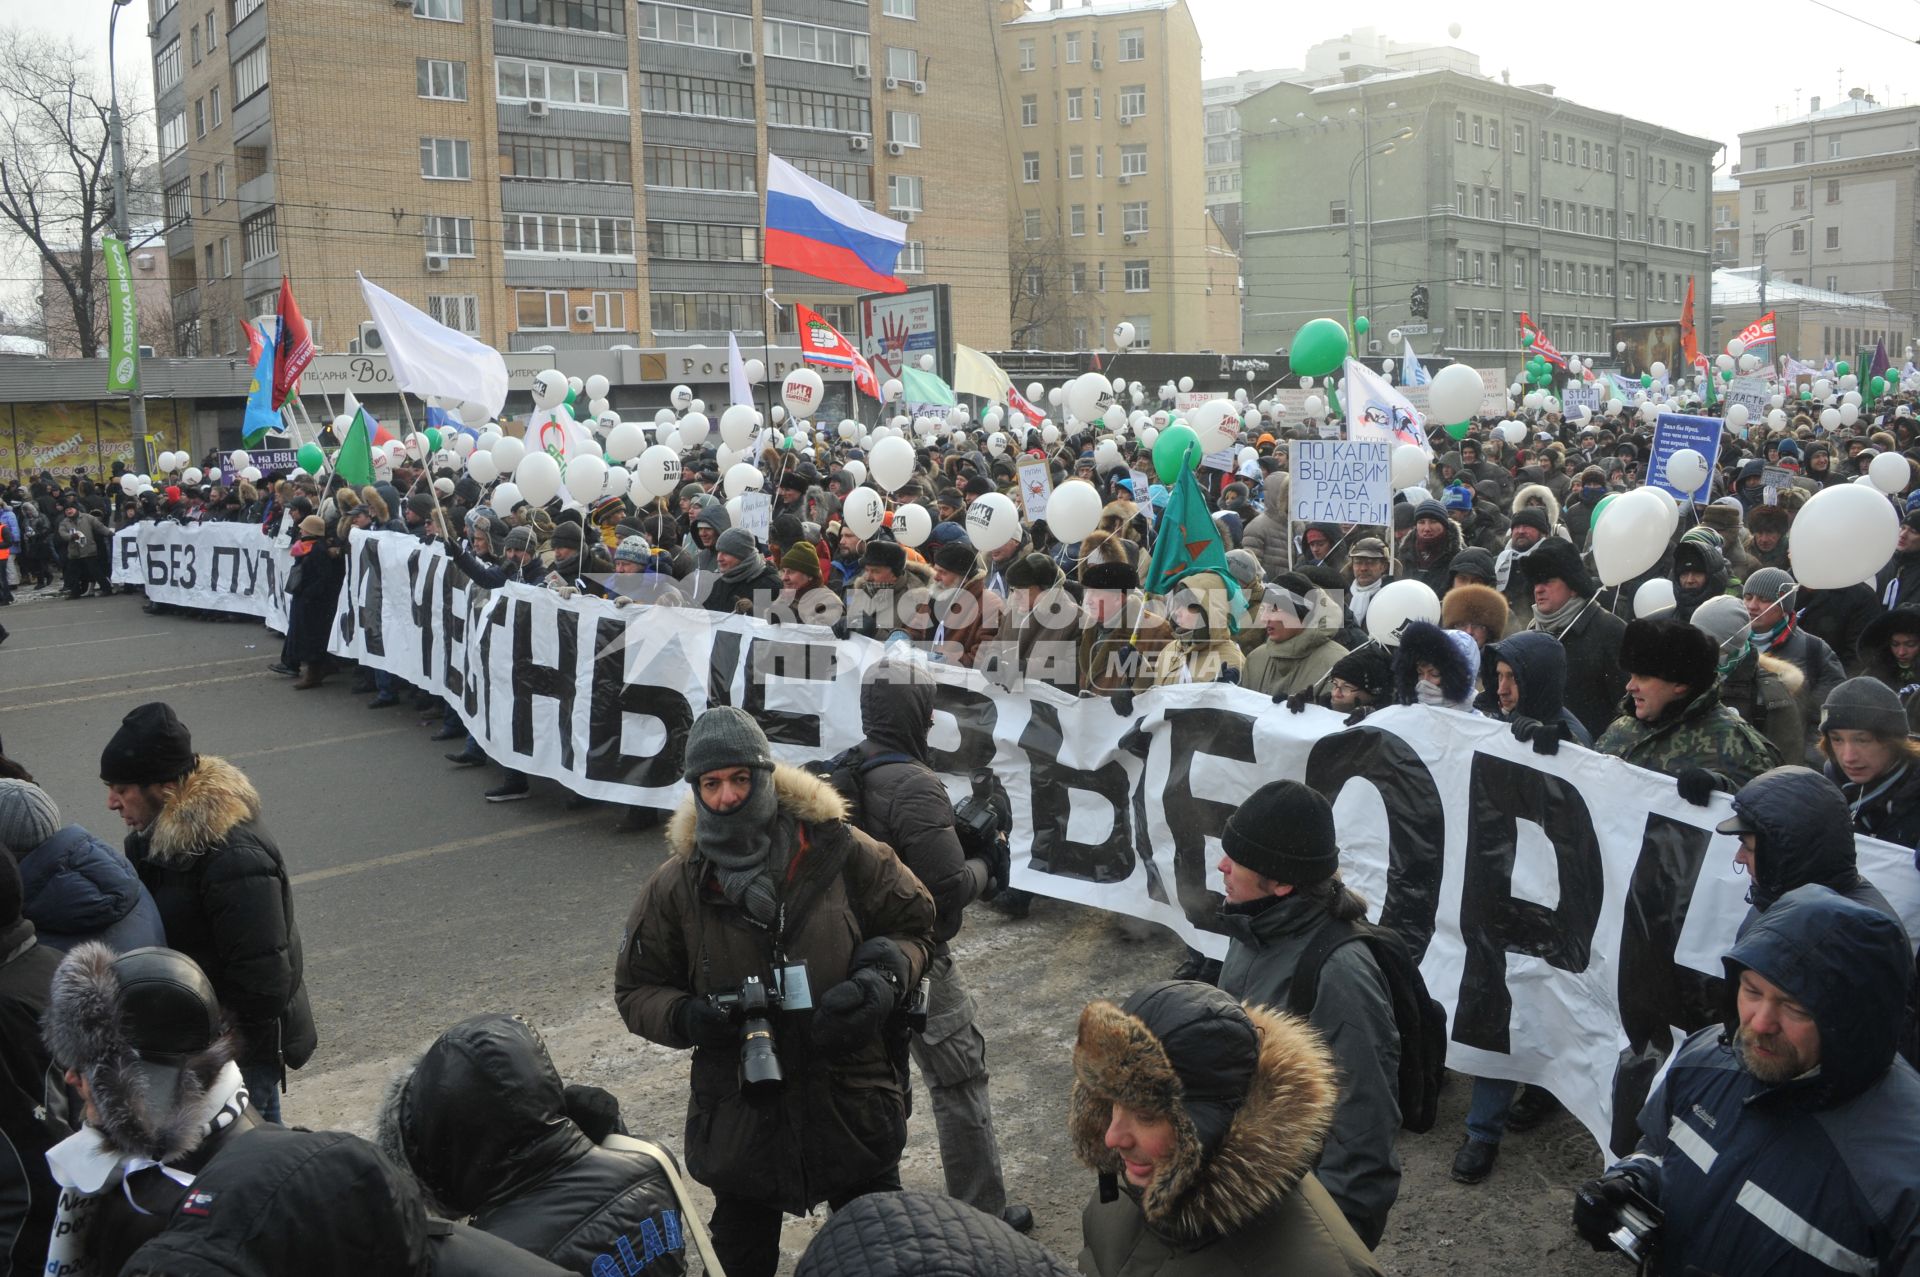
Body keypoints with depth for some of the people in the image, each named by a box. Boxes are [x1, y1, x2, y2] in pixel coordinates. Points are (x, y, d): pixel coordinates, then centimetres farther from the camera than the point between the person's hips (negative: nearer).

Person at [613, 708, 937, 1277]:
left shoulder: (839, 851, -11)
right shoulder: (676, 886, -7)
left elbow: (913, 925, 2)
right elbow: (636, 989, 3)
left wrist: (885, 977, -18)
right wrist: (688, 1017, -18)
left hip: (854, 1102, -1)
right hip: (740, 1117, 1)